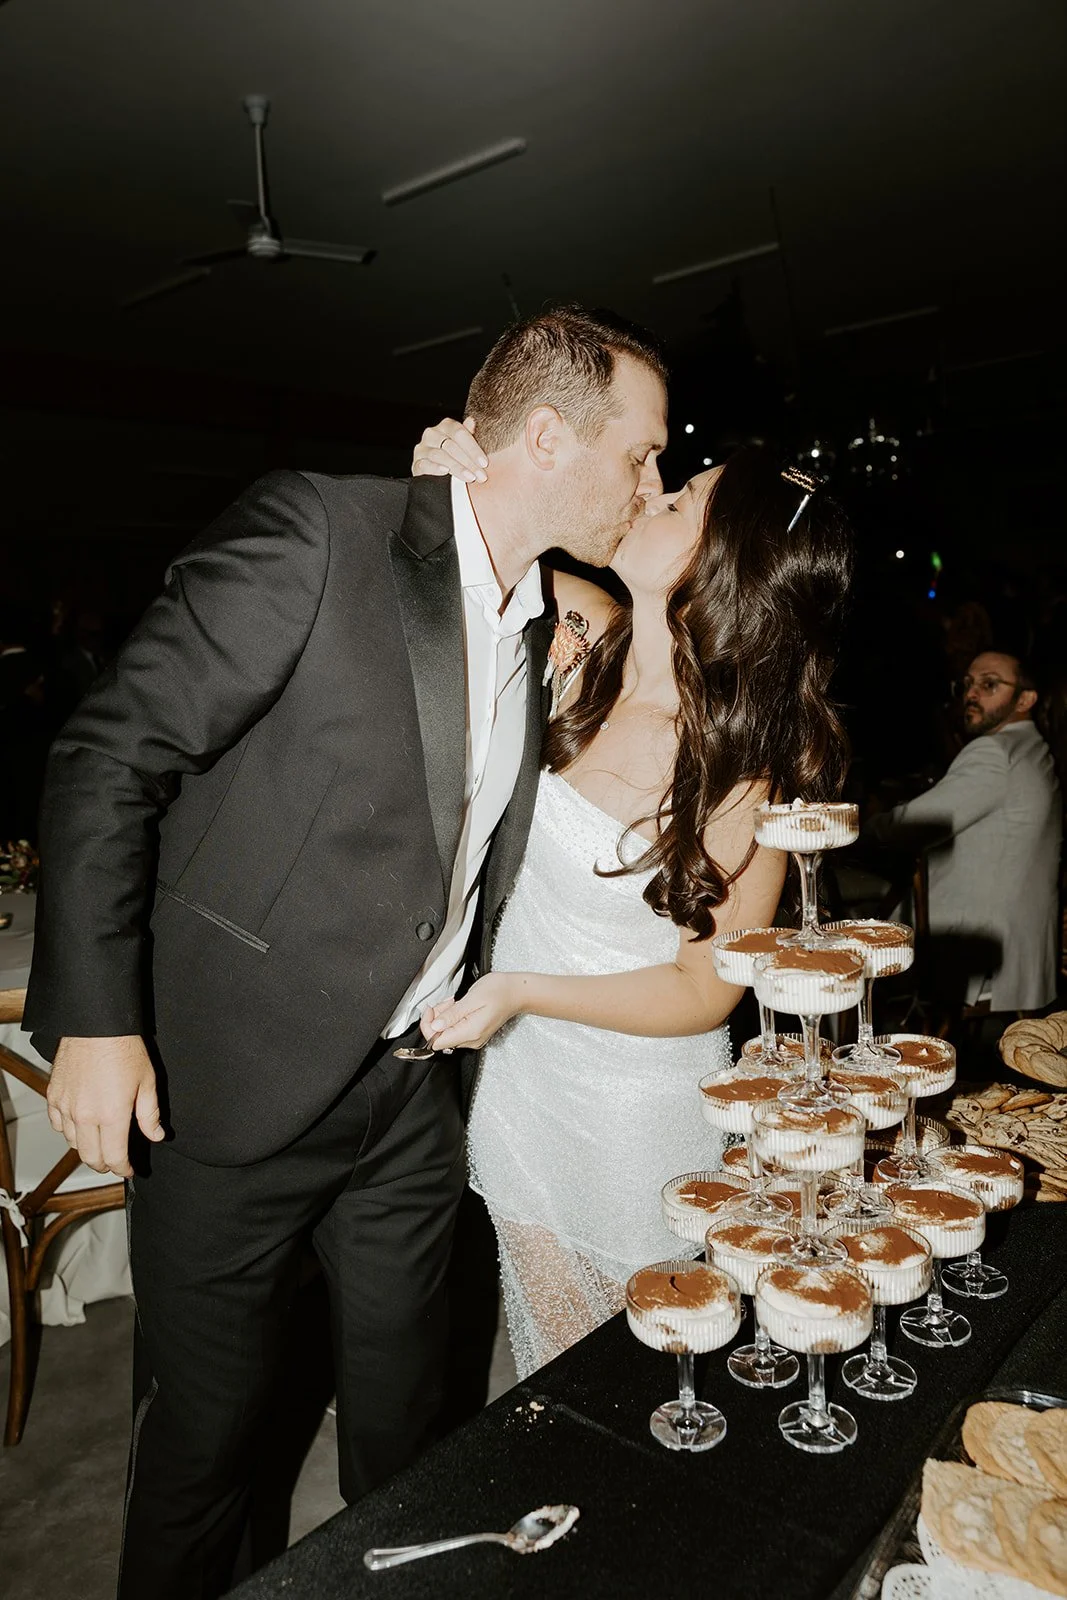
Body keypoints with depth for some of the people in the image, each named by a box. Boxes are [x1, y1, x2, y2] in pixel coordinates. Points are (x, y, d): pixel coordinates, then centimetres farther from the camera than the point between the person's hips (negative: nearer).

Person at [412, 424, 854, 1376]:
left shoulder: (747, 773, -26)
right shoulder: (587, 636, -12)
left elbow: (704, 992, -18)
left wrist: (521, 989, -25)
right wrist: (452, 486, -13)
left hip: (639, 1109, -4)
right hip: (522, 1074, 5)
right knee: (552, 1367, 24)